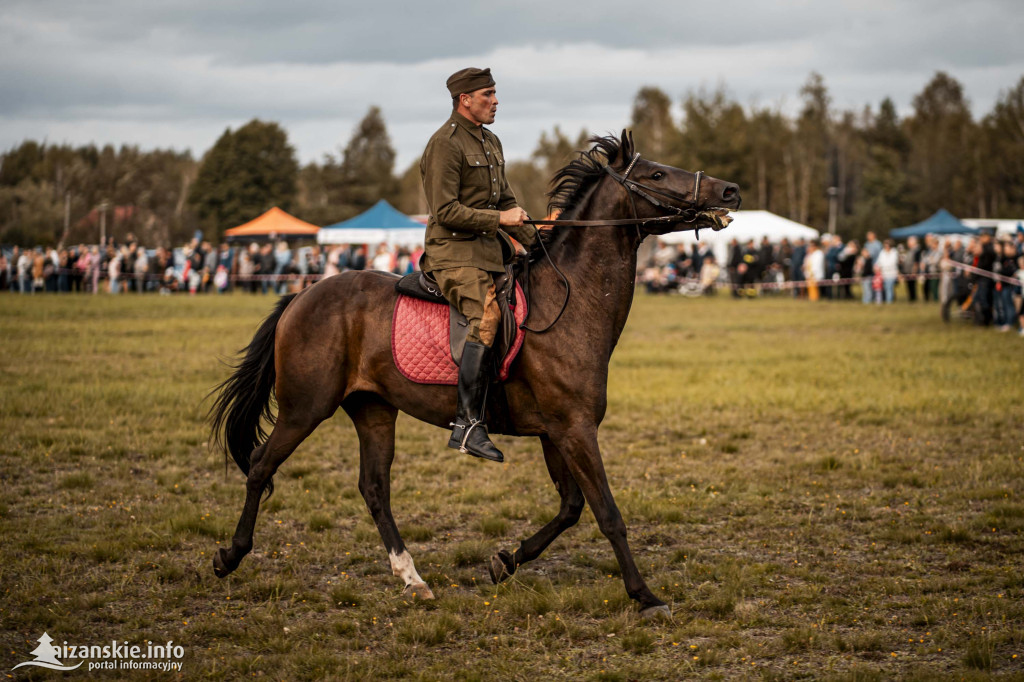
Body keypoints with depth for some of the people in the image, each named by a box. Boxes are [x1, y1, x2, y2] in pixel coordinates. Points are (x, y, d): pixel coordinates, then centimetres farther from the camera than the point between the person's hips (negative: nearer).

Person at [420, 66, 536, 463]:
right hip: (455, 253, -10)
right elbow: (446, 211, -16)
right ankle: (468, 426, -31)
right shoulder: (446, 144, -10)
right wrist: (498, 218, -17)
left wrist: (537, 244, 17)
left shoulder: (491, 143, 19)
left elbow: (506, 203, 26)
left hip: (490, 247, 10)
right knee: (487, 316, -27)